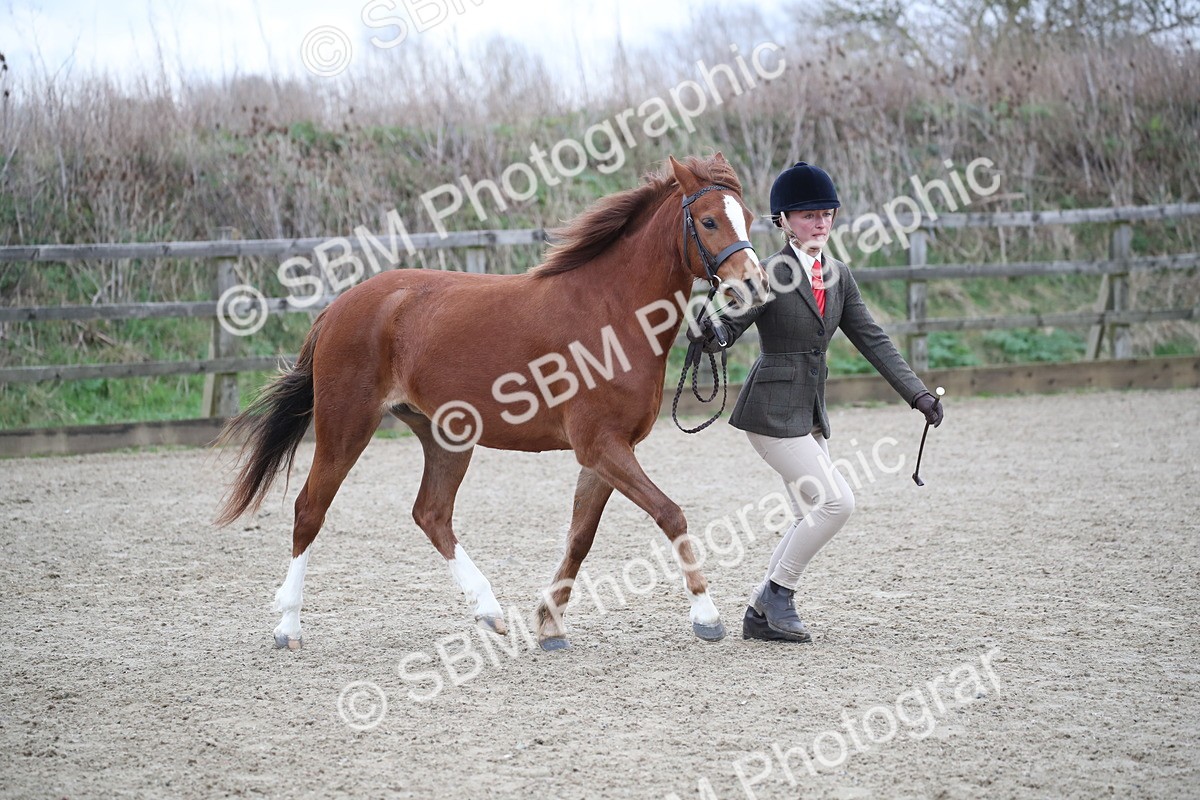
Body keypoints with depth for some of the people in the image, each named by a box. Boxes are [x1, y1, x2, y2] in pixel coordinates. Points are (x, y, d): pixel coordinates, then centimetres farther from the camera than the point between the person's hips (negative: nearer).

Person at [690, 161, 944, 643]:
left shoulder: (839, 277, 9)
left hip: (810, 413, 8)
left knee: (813, 516, 10)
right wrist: (708, 335, -40)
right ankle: (777, 592, 3)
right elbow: (727, 328, -15)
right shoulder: (771, 275, -12)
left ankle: (764, 613, 19)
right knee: (835, 503, -13)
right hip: (772, 410, -8)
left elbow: (872, 340, 8)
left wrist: (918, 394, 2)